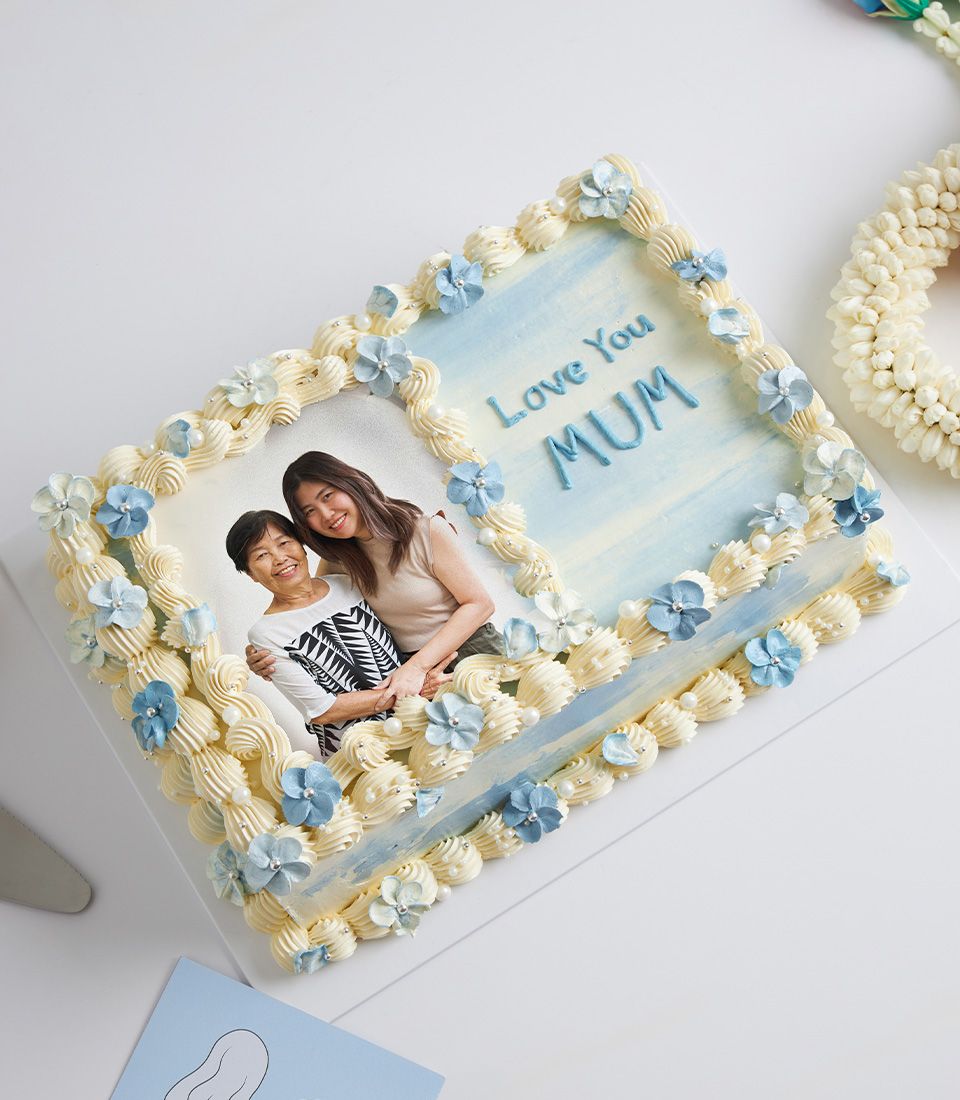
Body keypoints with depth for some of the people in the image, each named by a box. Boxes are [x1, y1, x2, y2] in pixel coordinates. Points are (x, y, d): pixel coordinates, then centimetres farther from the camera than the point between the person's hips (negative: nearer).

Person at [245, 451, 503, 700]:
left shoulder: (428, 531, -12)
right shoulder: (337, 558, 3)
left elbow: (480, 603, -11)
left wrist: (418, 666, -18)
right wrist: (265, 660, -13)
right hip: (408, 666, 5)